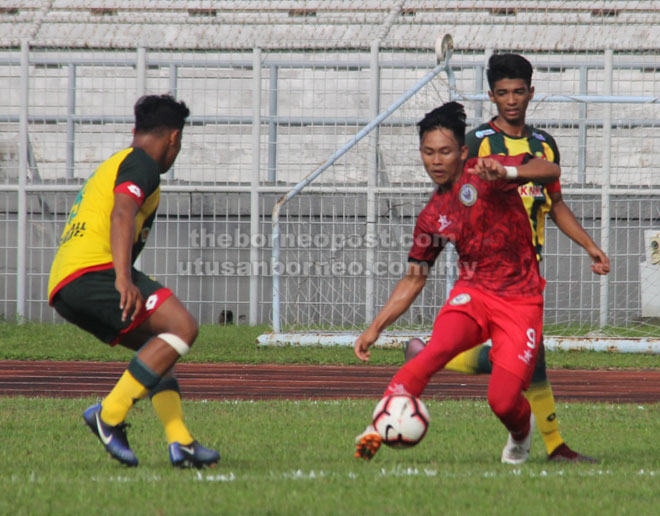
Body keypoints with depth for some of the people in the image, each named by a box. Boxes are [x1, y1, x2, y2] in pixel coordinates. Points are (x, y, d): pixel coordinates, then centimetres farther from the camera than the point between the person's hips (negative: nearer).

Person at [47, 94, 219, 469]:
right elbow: (121, 213, -17)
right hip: (93, 269, -10)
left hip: (62, 286, 10)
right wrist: (123, 279, -28)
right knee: (182, 327, -16)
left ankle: (180, 442, 2)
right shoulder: (141, 164, 1)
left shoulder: (112, 166, 32)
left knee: (159, 345, 17)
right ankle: (110, 415, -20)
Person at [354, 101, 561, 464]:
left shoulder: (483, 173, -7)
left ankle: (521, 433, 25)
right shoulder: (432, 218, 6)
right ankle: (379, 427, -33)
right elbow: (414, 278, 15)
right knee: (437, 350, -31)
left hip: (521, 301, -3)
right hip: (472, 294, 3)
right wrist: (375, 328, 8)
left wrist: (506, 173, -39)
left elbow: (550, 171, -19)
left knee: (503, 402, -12)